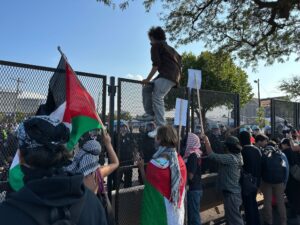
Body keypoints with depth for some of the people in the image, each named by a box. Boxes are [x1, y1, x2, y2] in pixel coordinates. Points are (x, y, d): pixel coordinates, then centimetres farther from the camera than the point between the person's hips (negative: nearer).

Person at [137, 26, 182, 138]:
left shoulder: (156, 46, 6)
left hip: (168, 75, -9)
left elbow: (156, 64, -8)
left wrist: (148, 79, -3)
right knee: (147, 88, 13)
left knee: (157, 98, -20)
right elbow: (178, 58, 31)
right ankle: (150, 113, 6)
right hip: (174, 74, 9)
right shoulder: (167, 47, 31)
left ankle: (161, 127, -28)